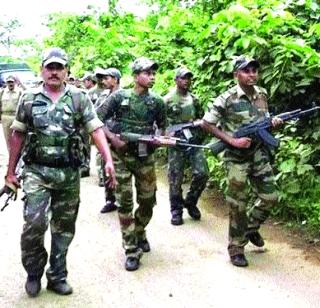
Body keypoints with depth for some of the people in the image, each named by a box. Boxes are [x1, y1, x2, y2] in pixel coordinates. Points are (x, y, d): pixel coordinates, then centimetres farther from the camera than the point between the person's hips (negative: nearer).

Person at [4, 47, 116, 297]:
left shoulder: (79, 98, 1)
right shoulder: (29, 99, 3)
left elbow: (96, 129, -5)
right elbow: (18, 135, 9)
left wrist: (109, 160, -18)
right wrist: (11, 170, 9)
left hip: (69, 173, 1)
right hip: (37, 171, -1)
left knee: (64, 227, 9)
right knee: (34, 222, -14)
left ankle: (57, 277, 26)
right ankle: (34, 272, 12)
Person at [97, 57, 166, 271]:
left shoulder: (157, 102, 4)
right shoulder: (119, 97, -4)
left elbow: (163, 127, 15)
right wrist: (113, 138, -15)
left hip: (146, 157, 3)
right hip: (122, 156, -3)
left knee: (148, 202, 9)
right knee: (125, 203, -2)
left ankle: (139, 233, 38)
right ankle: (132, 250, 6)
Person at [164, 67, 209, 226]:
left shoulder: (194, 99, 13)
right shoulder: (168, 100, -2)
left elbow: (201, 118, 22)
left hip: (194, 142, 4)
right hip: (176, 143, -4)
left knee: (202, 173, -5)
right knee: (175, 179, 1)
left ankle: (190, 202, 18)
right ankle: (176, 211, 16)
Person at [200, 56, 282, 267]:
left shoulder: (262, 94, 4)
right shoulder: (227, 99, -15)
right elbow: (206, 124, -12)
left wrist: (273, 122, -4)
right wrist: (233, 141, -18)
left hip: (259, 153, 6)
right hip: (237, 157, -6)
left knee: (270, 197, 6)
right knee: (239, 204, 1)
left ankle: (251, 227, 32)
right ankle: (236, 248, 16)